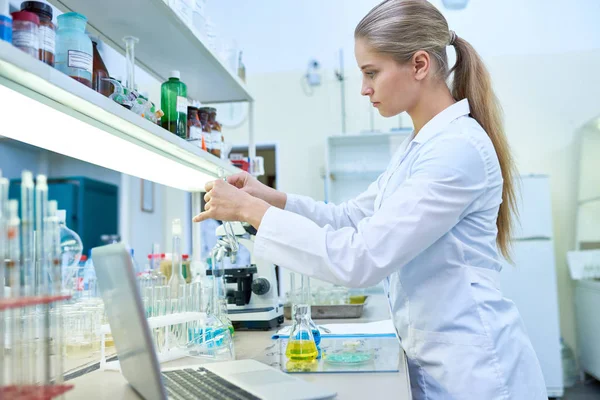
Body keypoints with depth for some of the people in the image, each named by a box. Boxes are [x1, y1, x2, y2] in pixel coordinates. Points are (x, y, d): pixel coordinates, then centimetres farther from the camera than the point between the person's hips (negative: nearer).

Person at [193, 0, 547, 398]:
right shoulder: (420, 145, 9)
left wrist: (252, 211, -19)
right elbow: (353, 218, 14)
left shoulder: (458, 147, -22)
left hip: (475, 367, -8)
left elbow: (360, 258, -26)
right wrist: (271, 197, 1)